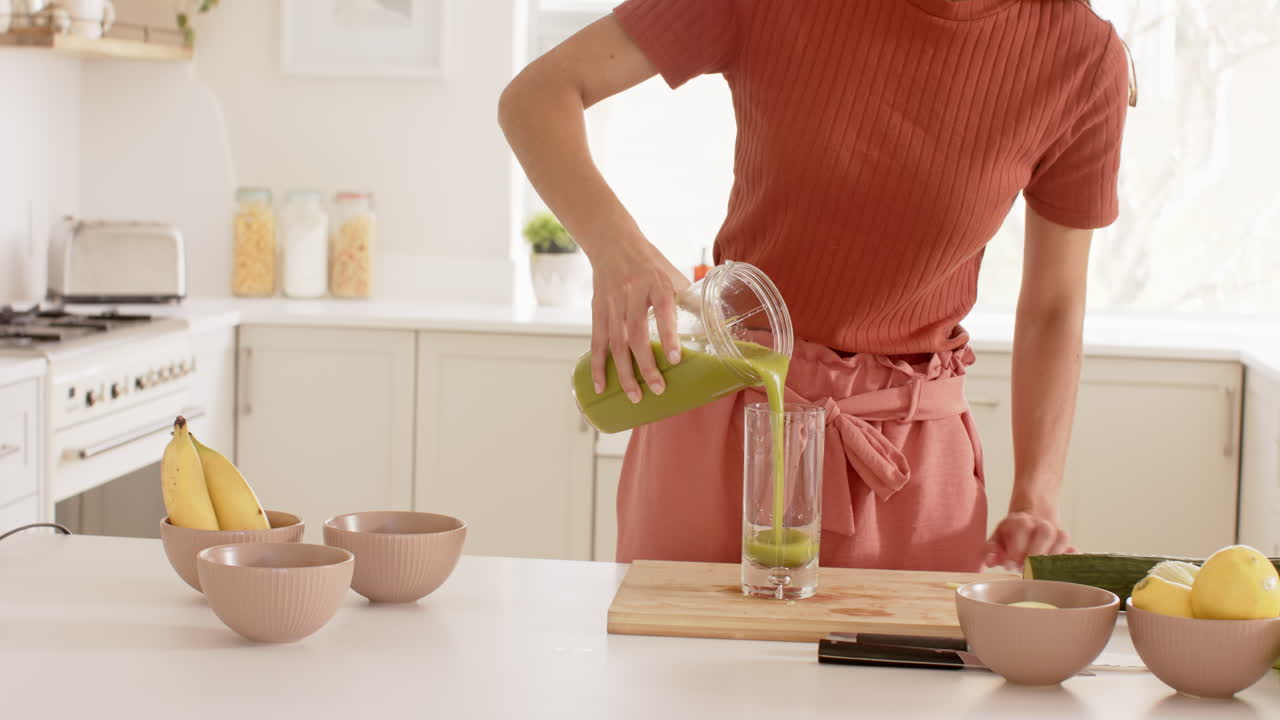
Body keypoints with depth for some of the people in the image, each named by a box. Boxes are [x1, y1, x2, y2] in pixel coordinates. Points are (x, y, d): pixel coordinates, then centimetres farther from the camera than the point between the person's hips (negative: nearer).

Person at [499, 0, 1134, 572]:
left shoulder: (1083, 57, -11)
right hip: (722, 416, 0)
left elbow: (1054, 307, 0)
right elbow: (537, 94, -15)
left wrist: (1035, 503, -11)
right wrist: (612, 243, -34)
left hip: (912, 449, 1)